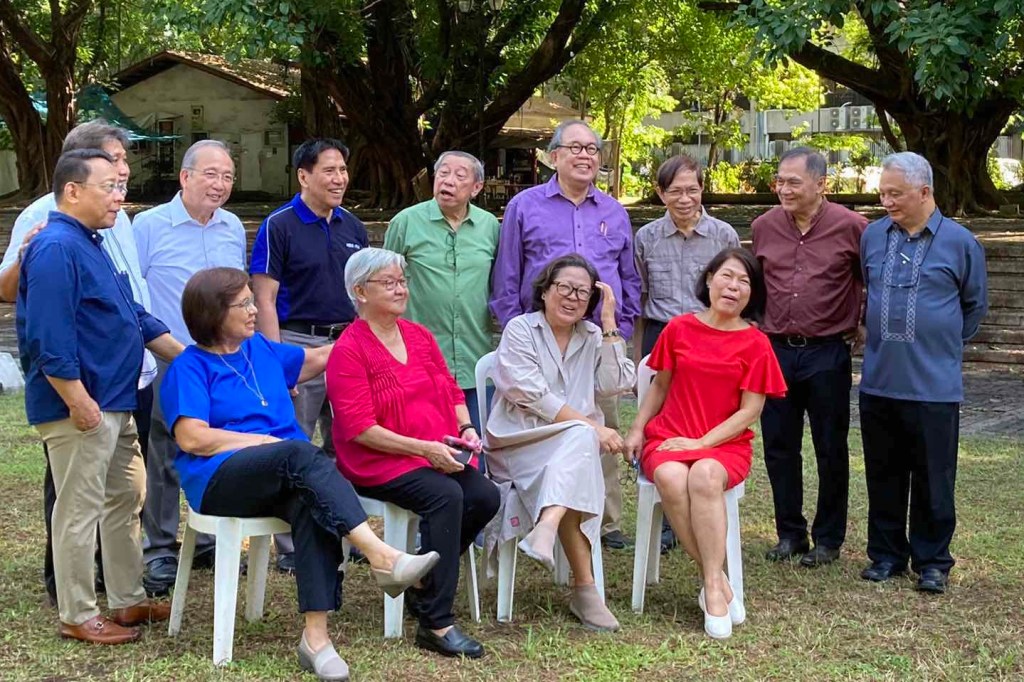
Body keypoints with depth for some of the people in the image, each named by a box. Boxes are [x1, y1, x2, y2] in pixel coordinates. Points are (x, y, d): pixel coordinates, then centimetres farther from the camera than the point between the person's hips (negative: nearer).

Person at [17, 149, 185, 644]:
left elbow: (135, 319, 21)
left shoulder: (89, 244, 15)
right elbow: (48, 337, -24)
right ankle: (78, 616, 9)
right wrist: (78, 402, -23)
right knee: (79, 511, -1)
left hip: (115, 404, 10)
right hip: (82, 408, -10)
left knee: (124, 501, 17)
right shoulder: (56, 248, -17)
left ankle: (128, 600, 27)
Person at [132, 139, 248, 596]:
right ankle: (159, 551, 11)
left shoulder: (234, 229, 10)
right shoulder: (150, 225, -5)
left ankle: (210, 540, 24)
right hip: (168, 366, -5)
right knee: (164, 460, 1)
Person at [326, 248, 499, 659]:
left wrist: (465, 428, -2)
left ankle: (424, 583, 4)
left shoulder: (418, 335, 13)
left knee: (485, 496, -19)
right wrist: (423, 448, -21)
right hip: (378, 460, -7)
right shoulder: (349, 349, -9)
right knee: (446, 495, -32)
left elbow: (451, 390, 19)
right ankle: (436, 623, -28)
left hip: (438, 454, 7)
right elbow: (358, 428, -15)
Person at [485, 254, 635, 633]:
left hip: (577, 444, 4)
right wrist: (591, 427, -17)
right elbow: (533, 397, -10)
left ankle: (547, 528, -56)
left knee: (581, 440, -34)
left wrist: (609, 323, -2)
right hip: (519, 442, -4)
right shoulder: (520, 329, 3)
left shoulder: (593, 336, 19)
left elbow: (616, 385, 1)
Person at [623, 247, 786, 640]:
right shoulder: (679, 329, 7)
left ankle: (712, 590, -32)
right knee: (671, 478, -35)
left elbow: (750, 410, -2)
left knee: (706, 475, -38)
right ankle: (718, 582, -25)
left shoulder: (755, 343, 1)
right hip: (668, 439, 1)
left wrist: (703, 442, -12)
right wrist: (637, 430, 4)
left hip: (726, 444, -1)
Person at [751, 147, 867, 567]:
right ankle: (789, 533, 22)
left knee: (831, 450, 6)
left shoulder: (851, 227, -8)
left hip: (828, 353, -3)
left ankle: (828, 539, 18)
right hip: (776, 350, 4)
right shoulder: (764, 227, 3)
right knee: (779, 447, 9)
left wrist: (862, 327, 3)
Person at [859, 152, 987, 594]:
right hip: (879, 380, 3)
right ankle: (886, 554, 24)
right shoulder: (873, 236, 4)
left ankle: (932, 562, 17)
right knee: (883, 477, 12)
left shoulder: (959, 242, -4)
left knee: (933, 480, 4)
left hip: (934, 386, -3)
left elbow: (975, 306, 9)